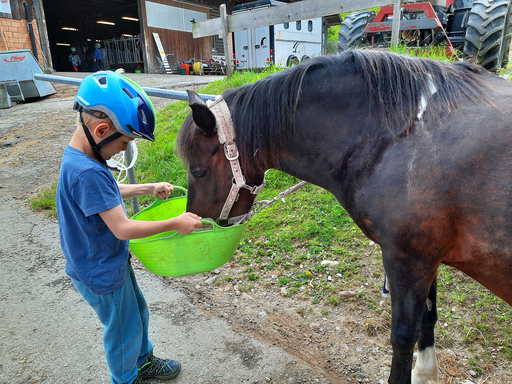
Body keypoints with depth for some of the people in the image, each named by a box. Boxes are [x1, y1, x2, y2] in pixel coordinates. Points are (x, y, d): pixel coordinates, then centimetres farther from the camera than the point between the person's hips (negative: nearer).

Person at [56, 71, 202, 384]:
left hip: (111, 261, 9)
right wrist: (175, 224, -25)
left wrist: (149, 188, 11)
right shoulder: (87, 173, -34)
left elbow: (108, 193, 14)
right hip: (102, 273, -9)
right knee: (124, 329, 16)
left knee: (138, 311, 27)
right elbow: (123, 228, -32)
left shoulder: (80, 158, -3)